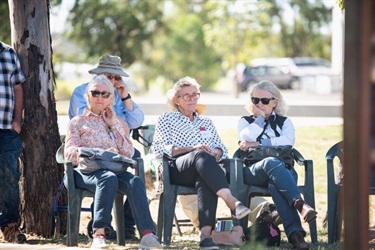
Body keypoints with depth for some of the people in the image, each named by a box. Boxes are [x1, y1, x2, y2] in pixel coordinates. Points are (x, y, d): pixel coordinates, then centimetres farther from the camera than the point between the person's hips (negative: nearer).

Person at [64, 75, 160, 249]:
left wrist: (113, 125, 8)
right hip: (87, 170, -3)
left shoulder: (118, 123, 29)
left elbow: (128, 153, 13)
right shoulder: (78, 122, 19)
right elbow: (70, 153, 3)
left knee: (135, 181, -33)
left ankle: (147, 234, -48)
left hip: (115, 168, 3)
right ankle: (99, 233, -52)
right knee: (108, 179, -39)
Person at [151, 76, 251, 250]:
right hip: (177, 170, -3)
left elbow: (221, 149, 24)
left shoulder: (206, 122, 32)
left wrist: (216, 153, -3)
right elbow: (158, 149, 3)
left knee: (205, 181, -39)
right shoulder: (166, 120, 18)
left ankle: (206, 233, -58)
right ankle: (231, 201, -59)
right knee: (201, 156, -39)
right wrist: (192, 149, -10)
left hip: (203, 171, 3)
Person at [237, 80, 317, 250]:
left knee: (275, 183, -40)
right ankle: (300, 204, -61)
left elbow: (288, 141, -2)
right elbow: (247, 138, -2)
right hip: (253, 171, -1)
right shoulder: (245, 121, 24)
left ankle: (294, 233, -60)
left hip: (282, 170, 1)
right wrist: (259, 118, 5)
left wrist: (258, 144, -6)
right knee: (271, 162, -40)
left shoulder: (284, 122, 23)